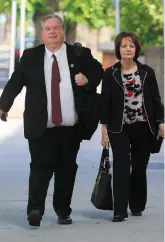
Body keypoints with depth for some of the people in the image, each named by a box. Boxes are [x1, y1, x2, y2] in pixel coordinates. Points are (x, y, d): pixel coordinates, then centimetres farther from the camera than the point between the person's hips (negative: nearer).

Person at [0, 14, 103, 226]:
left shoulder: (80, 55, 6)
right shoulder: (31, 57, 4)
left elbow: (98, 72, 17)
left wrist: (87, 79, -6)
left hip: (70, 128, 2)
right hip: (41, 127, -2)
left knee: (66, 169, 8)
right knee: (41, 167, -12)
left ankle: (63, 212, 19)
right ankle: (35, 210, -15)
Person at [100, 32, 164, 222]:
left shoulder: (147, 72, 4)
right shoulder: (110, 74, 0)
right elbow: (105, 102, 0)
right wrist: (104, 129, -4)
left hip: (143, 128, 2)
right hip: (119, 129, -2)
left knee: (139, 167, 8)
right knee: (121, 167, -11)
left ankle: (137, 206, 24)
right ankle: (120, 210, -12)